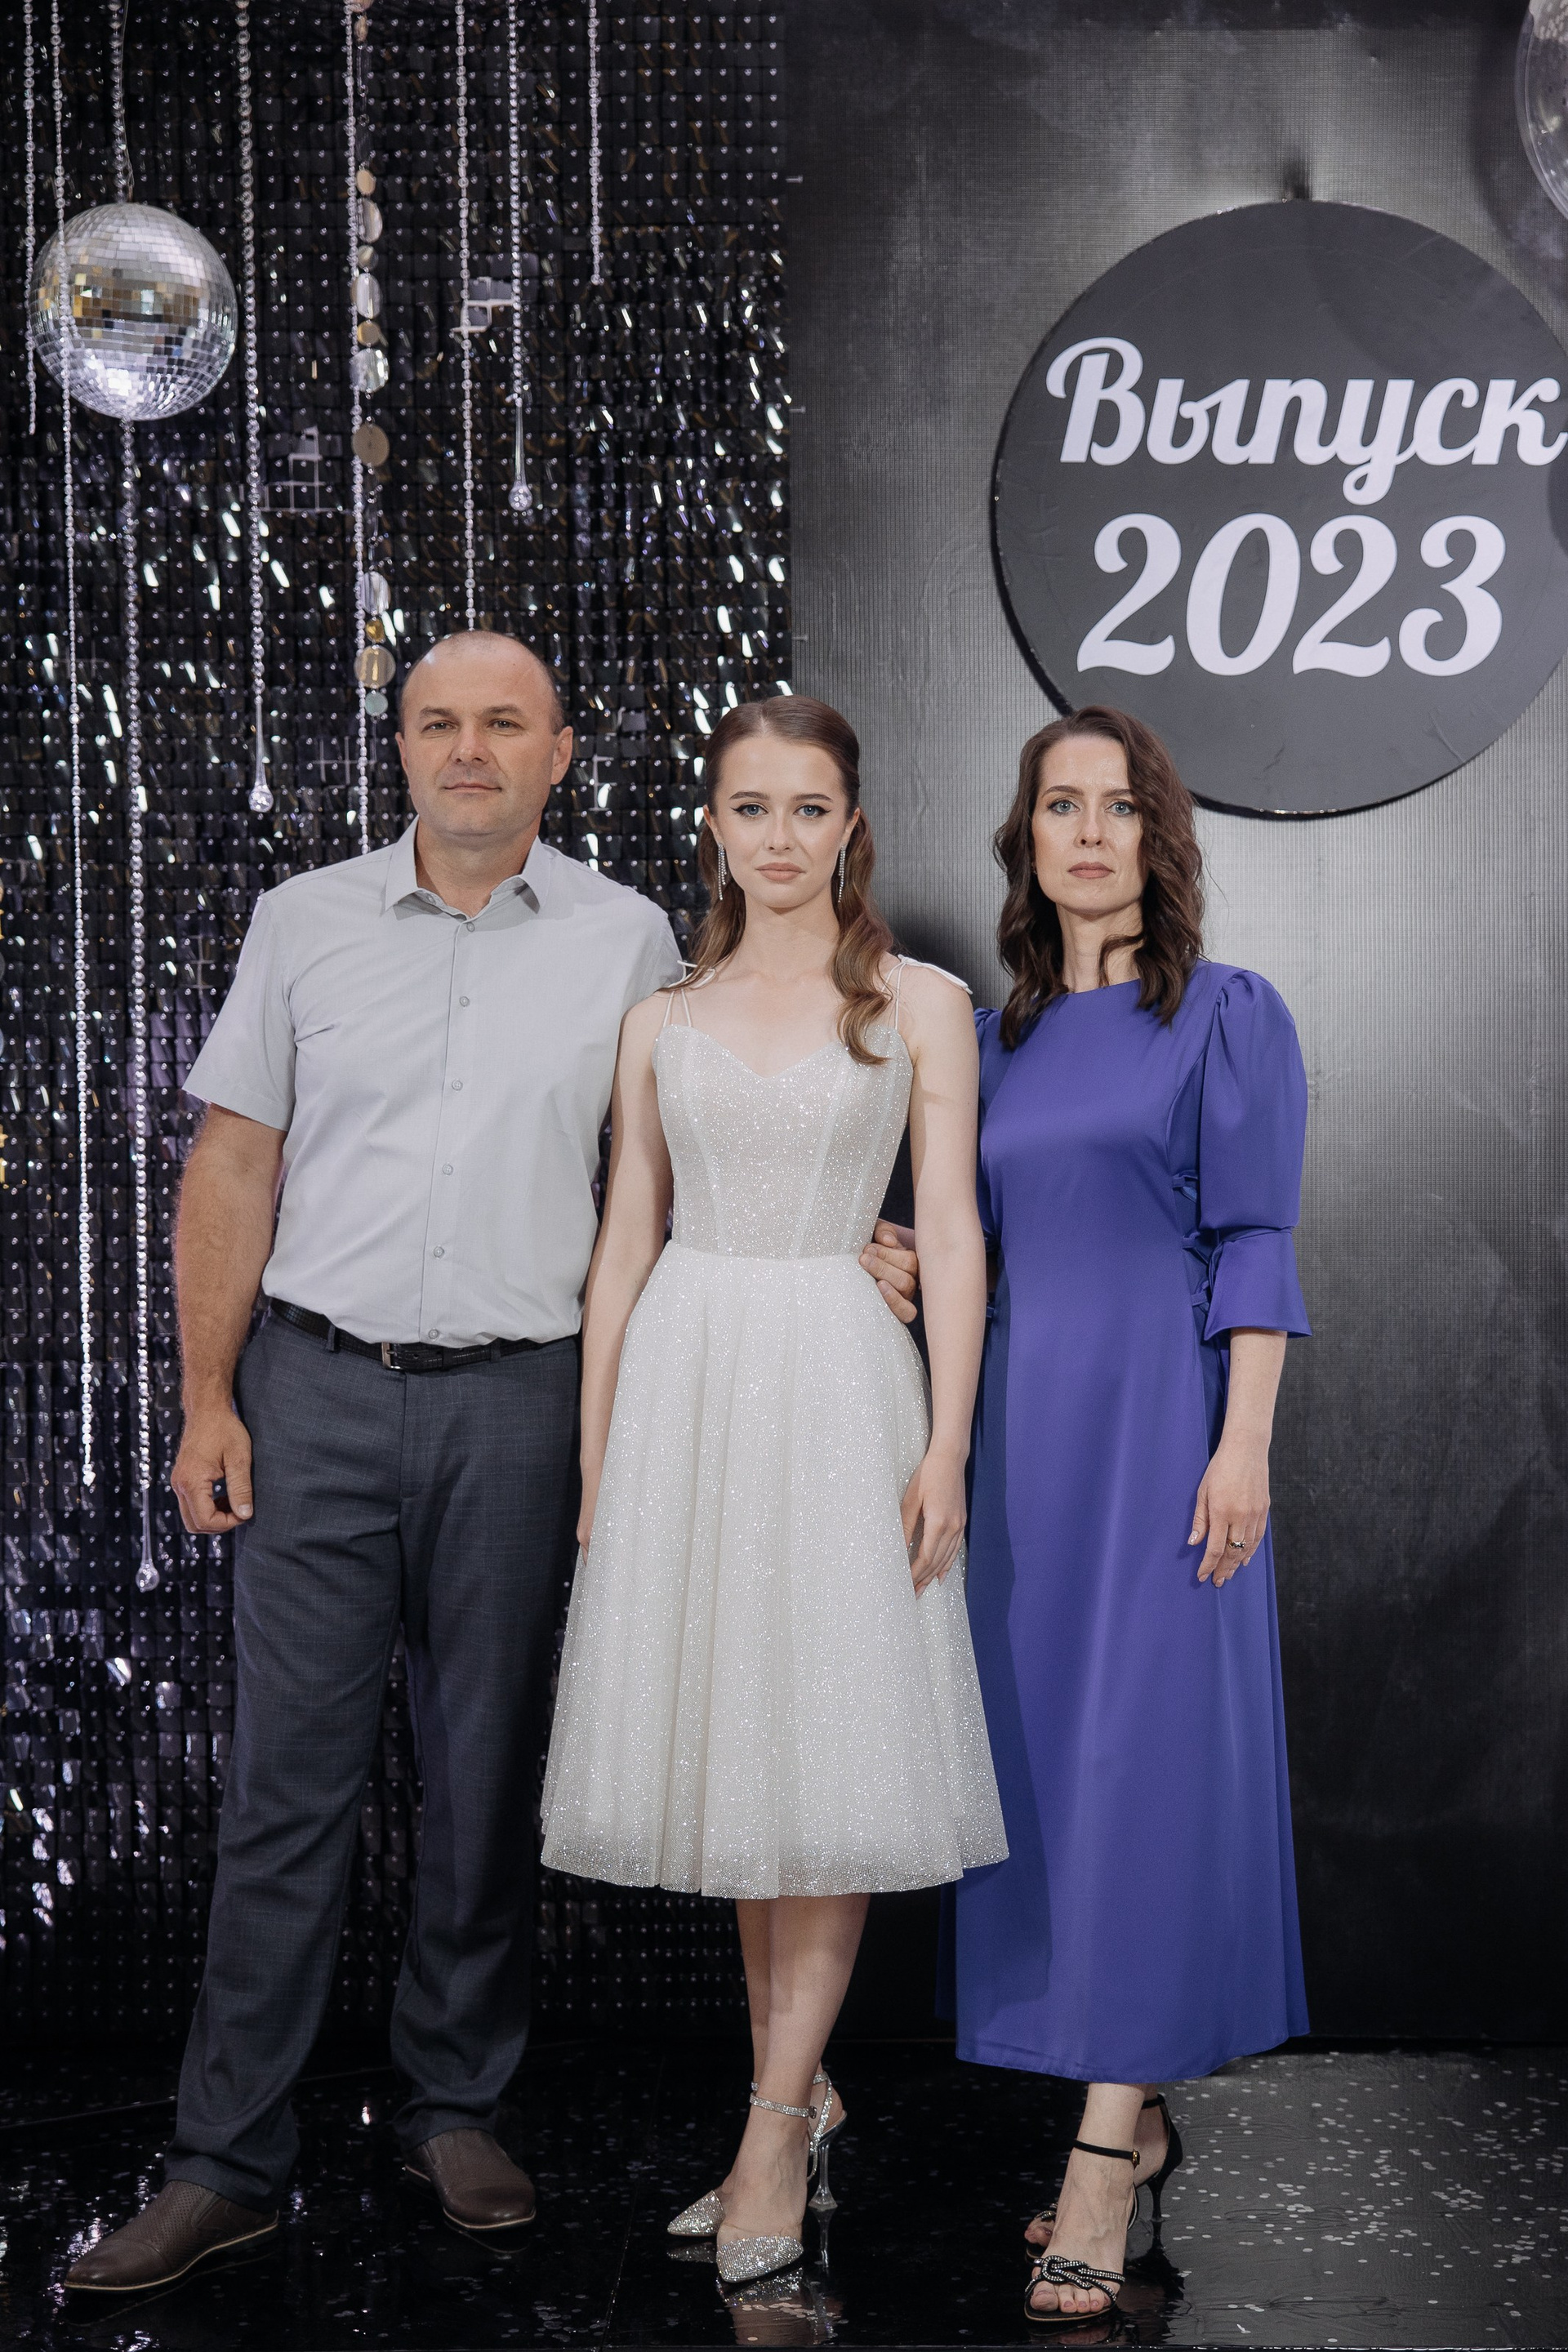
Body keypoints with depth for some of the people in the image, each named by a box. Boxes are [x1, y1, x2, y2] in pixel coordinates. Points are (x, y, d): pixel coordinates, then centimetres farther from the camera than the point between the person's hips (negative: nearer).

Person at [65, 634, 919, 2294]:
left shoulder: (626, 940, 6)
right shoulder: (306, 922, 7)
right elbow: (233, 1167, 6)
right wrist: (207, 1399, 1)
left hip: (516, 1399, 0)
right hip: (318, 1393, 0)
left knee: (485, 1774, 8)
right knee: (286, 1777, 0)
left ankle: (455, 2108, 23)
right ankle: (227, 2160, 7)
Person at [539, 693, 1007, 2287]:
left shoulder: (918, 1005, 4)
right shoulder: (662, 1020, 11)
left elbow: (952, 1233, 0)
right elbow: (625, 1243, 12)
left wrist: (946, 1444, -8)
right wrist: (596, 1458, 8)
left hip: (837, 1379, -3)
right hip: (683, 1379, 3)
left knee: (829, 1752, -4)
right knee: (728, 1742, 7)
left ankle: (773, 2126, 3)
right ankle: (799, 2091, 20)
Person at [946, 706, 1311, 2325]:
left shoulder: (1227, 1013, -1)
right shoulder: (1001, 1037, 15)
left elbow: (1255, 1246, -7)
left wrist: (1243, 1444, -14)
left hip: (1161, 1415, -6)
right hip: (1026, 1420, 6)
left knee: (1146, 1754, -8)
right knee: (1044, 1754, 6)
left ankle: (1102, 2164, -6)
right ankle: (1142, 2118, 17)